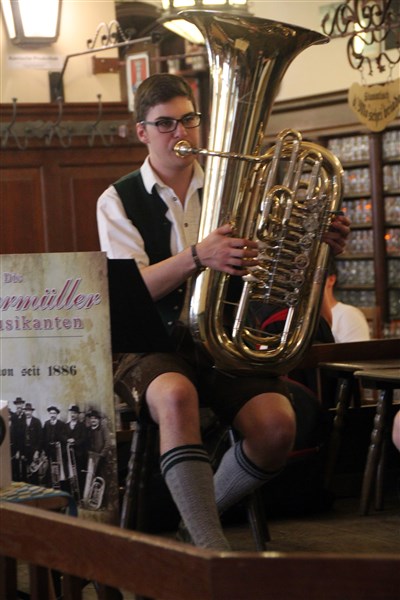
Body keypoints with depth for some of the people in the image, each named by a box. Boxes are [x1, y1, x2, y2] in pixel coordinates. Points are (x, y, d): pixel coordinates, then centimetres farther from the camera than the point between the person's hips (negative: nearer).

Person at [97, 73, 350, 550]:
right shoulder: (119, 202, 4)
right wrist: (198, 256, -30)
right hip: (158, 345, -3)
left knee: (277, 425, -25)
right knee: (176, 396, -38)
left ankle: (201, 513, 2)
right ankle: (210, 547, -36)